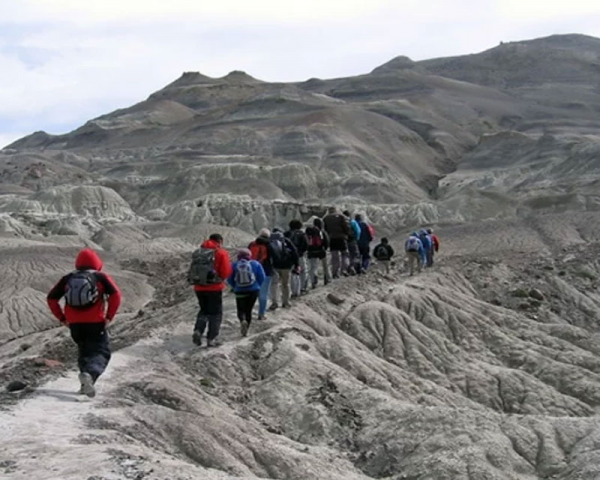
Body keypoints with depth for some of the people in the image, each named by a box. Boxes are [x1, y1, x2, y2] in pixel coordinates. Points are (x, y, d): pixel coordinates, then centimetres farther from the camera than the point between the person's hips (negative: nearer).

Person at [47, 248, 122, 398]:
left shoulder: (67, 279, 10)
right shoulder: (100, 277, 2)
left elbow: (51, 298, 8)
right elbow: (116, 294, -11)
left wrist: (62, 318, 11)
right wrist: (109, 317, -7)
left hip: (74, 324, 4)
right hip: (96, 323, -4)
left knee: (84, 350, 24)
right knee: (101, 352, 0)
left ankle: (86, 384, 15)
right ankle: (90, 374, -30)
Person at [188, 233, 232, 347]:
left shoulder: (198, 252, 8)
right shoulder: (221, 253, -8)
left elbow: (193, 270, 8)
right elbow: (226, 271, -12)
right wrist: (222, 278, 8)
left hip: (199, 288, 5)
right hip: (215, 288, -5)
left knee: (204, 311, 22)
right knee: (215, 313, 8)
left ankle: (198, 331, 0)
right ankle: (211, 339, 4)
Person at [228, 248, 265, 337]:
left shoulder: (234, 265, -2)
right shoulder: (255, 264, -1)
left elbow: (230, 280, 1)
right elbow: (262, 277, -2)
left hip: (240, 292, -1)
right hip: (253, 291, 1)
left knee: (241, 310, 10)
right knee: (248, 310, 13)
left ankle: (243, 320, -22)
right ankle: (246, 330, 9)